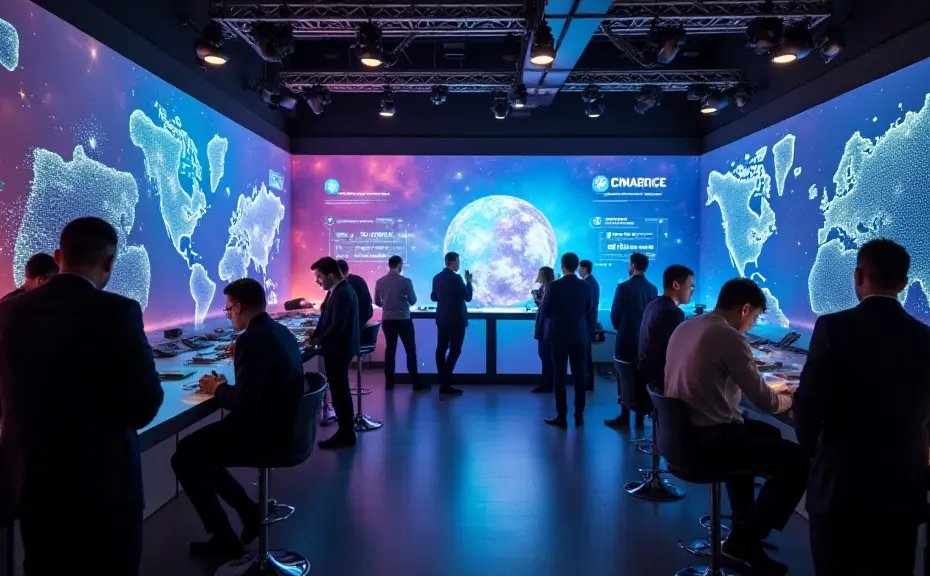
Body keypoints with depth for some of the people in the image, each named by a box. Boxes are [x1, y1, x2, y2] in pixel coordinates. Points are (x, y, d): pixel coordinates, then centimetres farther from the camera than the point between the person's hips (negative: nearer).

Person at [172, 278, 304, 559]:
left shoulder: (252, 339, -22)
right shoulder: (280, 331, 7)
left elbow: (243, 403, -25)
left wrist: (217, 389, -7)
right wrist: (225, 386, 10)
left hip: (262, 434, -10)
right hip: (281, 426, 10)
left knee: (183, 457, 0)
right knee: (199, 446, 21)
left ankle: (224, 538, 8)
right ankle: (248, 510, 20)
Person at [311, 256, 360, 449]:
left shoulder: (341, 294, -22)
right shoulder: (340, 290, 9)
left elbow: (337, 327, -26)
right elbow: (329, 320, 15)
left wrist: (317, 341, -12)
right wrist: (315, 336, 3)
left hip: (338, 349, -10)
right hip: (339, 347, 10)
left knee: (339, 391, 0)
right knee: (340, 390, 16)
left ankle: (346, 435, 11)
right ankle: (346, 431, 26)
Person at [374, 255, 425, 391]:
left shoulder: (379, 282, 0)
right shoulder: (405, 281, -12)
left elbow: (377, 302, 9)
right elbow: (413, 301, -3)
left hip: (387, 320, 4)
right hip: (403, 320, -4)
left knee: (390, 350, 11)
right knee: (410, 351, 3)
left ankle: (389, 383, 12)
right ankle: (416, 384, 3)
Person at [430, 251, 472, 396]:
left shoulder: (437, 277, 5)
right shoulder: (456, 278, -18)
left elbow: (433, 297, 14)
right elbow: (468, 297, -14)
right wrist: (468, 281, -1)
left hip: (441, 318, 8)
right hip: (456, 319, -8)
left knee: (441, 349, 15)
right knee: (455, 350, -3)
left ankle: (442, 381, 25)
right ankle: (445, 385, -7)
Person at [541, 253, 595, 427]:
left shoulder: (554, 286, -13)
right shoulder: (585, 286, -1)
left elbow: (544, 312, -6)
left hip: (559, 335, -3)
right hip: (579, 335, 4)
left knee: (559, 375, 2)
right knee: (579, 375, 9)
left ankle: (562, 416, 4)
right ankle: (579, 415, 14)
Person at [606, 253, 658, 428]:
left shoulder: (623, 287, -13)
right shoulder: (653, 289, 2)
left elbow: (615, 313, -8)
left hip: (626, 338, -4)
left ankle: (624, 418, 6)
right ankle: (640, 418, 14)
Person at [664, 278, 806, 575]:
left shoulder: (684, 327, 9)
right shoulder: (730, 338, -17)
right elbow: (765, 402, -12)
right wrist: (788, 399, 9)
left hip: (683, 431, 10)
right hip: (707, 440, -10)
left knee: (764, 433, 30)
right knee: (798, 461, -6)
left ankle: (743, 519, 36)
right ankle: (746, 540, 4)